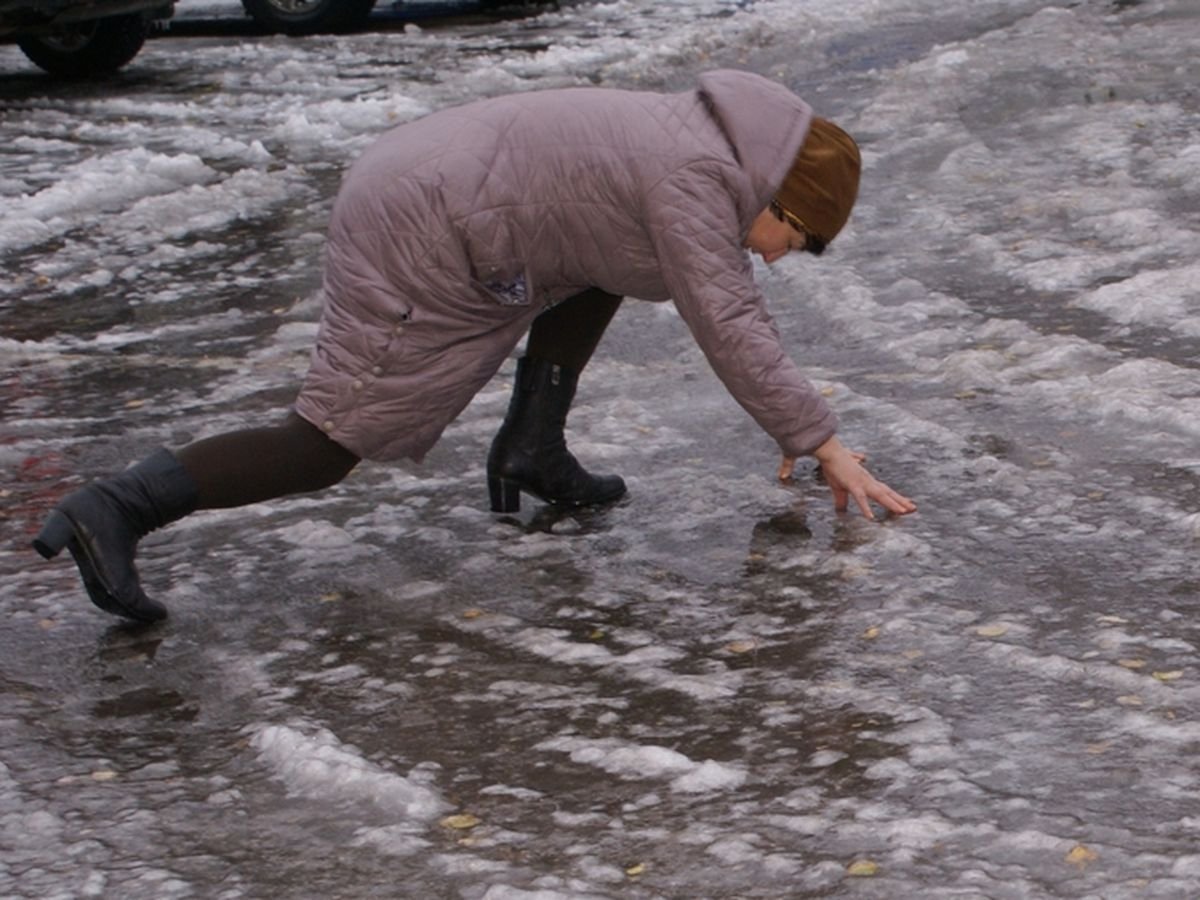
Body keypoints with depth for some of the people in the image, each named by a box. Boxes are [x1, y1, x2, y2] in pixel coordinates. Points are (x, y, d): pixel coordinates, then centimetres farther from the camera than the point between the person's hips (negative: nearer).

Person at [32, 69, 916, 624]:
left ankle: (533, 447, 15)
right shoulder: (693, 183, -15)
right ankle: (116, 511, -19)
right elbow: (729, 330, -18)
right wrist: (822, 440, -12)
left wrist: (793, 425, 23)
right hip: (422, 239, -10)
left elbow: (734, 310, 24)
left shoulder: (704, 148, 14)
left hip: (410, 177, 10)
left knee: (602, 265, 21)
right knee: (327, 443, -11)